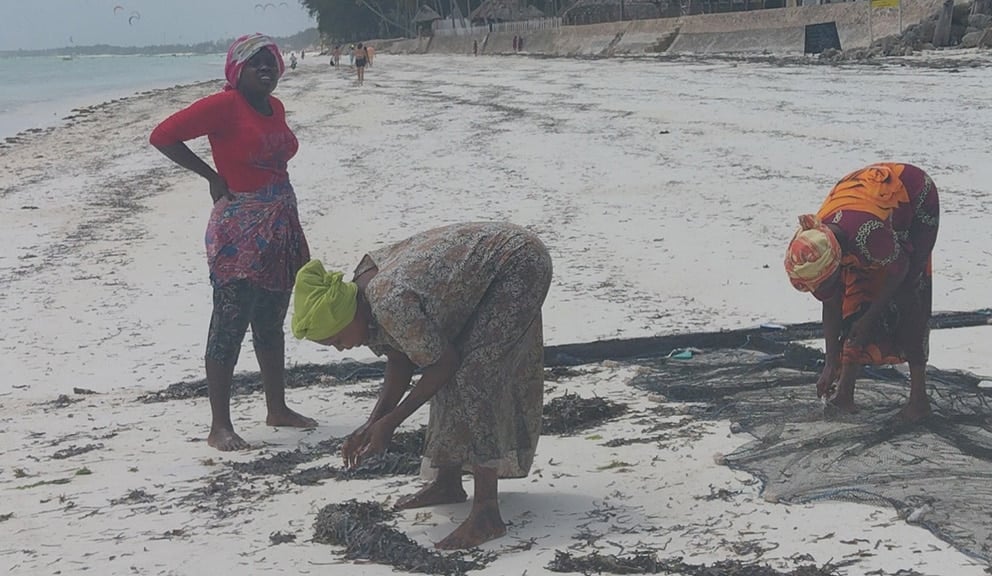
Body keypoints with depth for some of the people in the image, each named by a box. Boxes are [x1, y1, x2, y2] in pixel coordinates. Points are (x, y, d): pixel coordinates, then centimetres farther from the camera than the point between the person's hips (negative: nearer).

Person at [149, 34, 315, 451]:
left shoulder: (275, 108, 11)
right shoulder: (223, 106, -12)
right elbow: (163, 136, -15)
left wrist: (293, 232, 16)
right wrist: (212, 176, -11)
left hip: (280, 228, 8)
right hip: (239, 233, -8)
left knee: (271, 324, 17)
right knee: (230, 326, -4)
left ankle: (277, 409, 29)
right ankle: (220, 426, 2)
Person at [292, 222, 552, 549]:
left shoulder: (390, 304, -31)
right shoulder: (363, 291, -3)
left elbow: (444, 363, -21)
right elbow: (399, 361, 5)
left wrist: (390, 422, -15)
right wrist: (371, 425, -3)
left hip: (519, 264, -10)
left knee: (472, 375, -17)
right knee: (452, 376, 11)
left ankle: (486, 513, -18)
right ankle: (448, 482, 25)